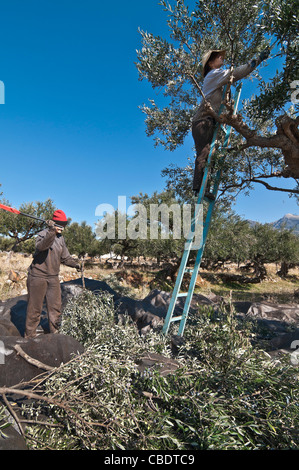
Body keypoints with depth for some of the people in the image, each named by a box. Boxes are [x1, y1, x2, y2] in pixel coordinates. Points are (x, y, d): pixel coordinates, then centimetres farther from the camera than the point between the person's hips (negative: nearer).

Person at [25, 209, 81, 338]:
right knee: (35, 308, 3)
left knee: (55, 307, 11)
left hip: (53, 277, 6)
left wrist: (75, 264, 2)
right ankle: (29, 335, 18)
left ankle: (54, 332, 26)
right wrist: (51, 231, -46)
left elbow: (65, 257, 17)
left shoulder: (61, 238, 11)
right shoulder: (43, 234, -10)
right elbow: (41, 246, -34)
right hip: (38, 276, -6)